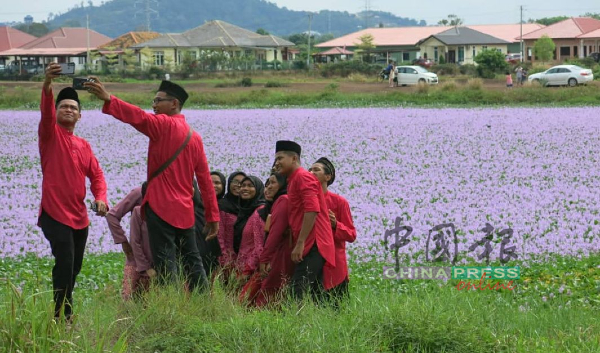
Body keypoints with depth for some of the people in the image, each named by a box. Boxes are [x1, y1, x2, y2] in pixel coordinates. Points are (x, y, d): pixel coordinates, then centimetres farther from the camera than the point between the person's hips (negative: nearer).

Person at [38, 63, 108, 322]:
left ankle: (66, 315, 22)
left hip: (79, 216, 6)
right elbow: (45, 113, -20)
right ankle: (62, 317, -14)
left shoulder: (84, 145, 15)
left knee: (74, 268, 11)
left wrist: (100, 198, -6)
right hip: (55, 213, -6)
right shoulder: (50, 135, -1)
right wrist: (47, 85, -39)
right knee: (65, 263, -18)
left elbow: (96, 174, 15)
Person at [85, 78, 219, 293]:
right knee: (192, 262, 13)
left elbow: (140, 118, -26)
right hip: (185, 211, 7)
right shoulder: (194, 137, 14)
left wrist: (108, 99, -37)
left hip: (160, 207, -7)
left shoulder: (165, 125, -7)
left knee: (165, 266, -8)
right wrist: (213, 216, 16)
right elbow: (205, 179, 14)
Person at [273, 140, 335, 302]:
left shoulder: (302, 177, -6)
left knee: (298, 294, -18)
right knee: (314, 296, 7)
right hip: (309, 247, 10)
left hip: (313, 245, -10)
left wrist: (300, 243, -20)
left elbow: (312, 210, -18)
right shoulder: (293, 180, 25)